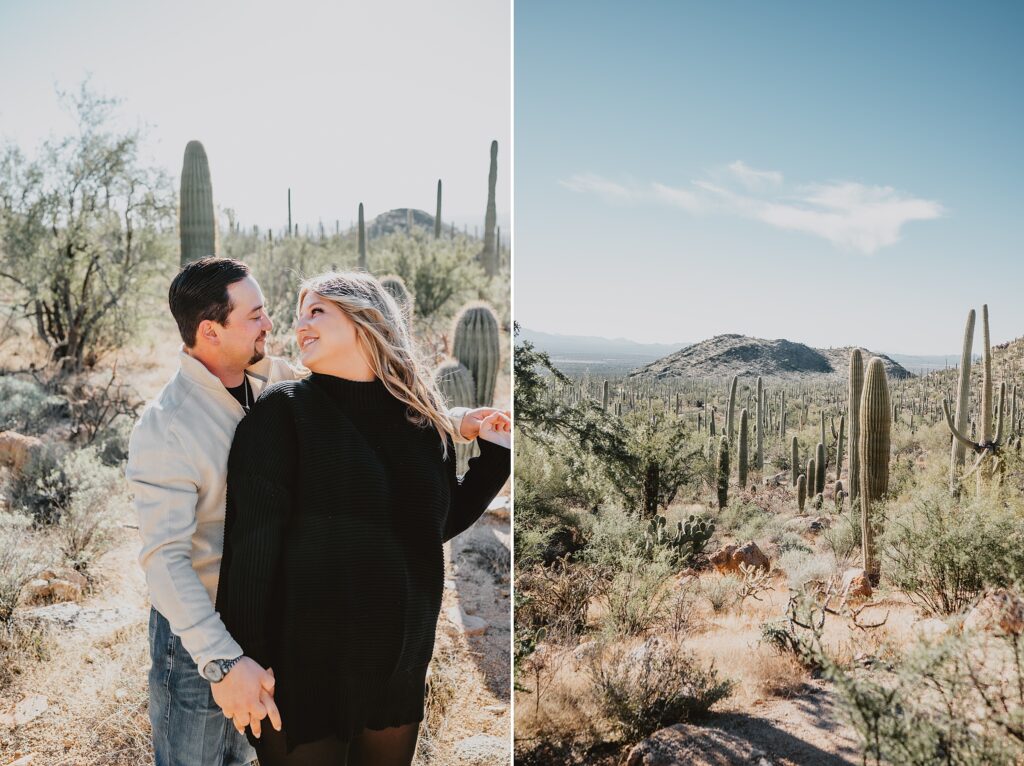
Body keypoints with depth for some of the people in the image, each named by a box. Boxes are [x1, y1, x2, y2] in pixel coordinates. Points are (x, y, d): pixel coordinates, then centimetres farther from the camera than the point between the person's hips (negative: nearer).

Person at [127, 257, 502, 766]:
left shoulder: (271, 378, -5)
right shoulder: (164, 428, -26)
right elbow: (164, 557, -30)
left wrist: (455, 420, -3)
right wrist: (222, 660, -36)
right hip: (197, 635, -7)